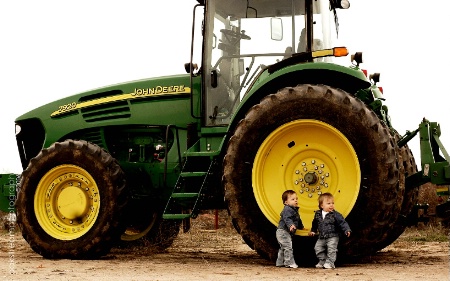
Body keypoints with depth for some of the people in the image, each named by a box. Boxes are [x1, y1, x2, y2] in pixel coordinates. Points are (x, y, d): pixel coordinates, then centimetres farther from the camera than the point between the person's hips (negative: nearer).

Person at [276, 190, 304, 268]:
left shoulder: (294, 210, 16)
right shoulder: (287, 210, -18)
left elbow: (297, 220, 33)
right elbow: (287, 218, -35)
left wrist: (301, 226, 46)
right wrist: (290, 225, -51)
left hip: (287, 233, 11)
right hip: (283, 231, -11)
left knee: (283, 248, 18)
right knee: (288, 247, -13)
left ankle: (280, 262, 26)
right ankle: (290, 263, -11)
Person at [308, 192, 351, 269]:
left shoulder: (335, 214, -13)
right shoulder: (318, 214, 2)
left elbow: (342, 222, -14)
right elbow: (315, 223, 20)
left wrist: (347, 230, -26)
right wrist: (313, 231, 28)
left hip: (333, 236, -5)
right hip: (322, 237, 5)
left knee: (331, 249, -13)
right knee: (318, 248, 7)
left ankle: (330, 262, -2)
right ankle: (322, 261, 21)